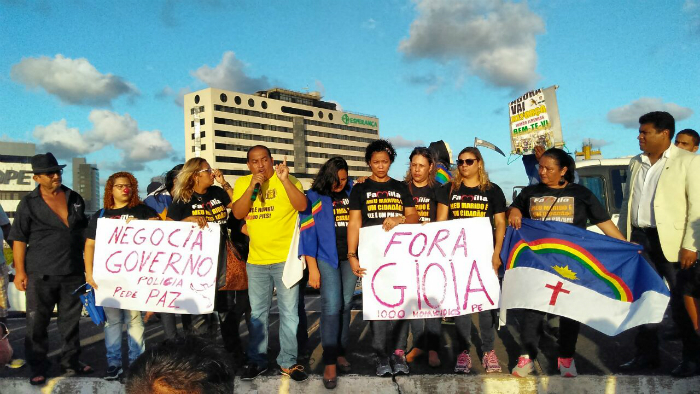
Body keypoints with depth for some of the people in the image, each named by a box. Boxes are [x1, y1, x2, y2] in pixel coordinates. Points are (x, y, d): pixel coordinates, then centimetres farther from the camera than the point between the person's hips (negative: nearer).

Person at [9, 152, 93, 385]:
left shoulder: (75, 199, 8)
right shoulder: (28, 204, -2)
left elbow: (84, 232, 16)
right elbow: (19, 239, -2)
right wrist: (20, 271, -8)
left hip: (73, 272, 3)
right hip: (40, 274, -3)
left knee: (71, 321, 11)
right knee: (37, 323, 5)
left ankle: (71, 363, 23)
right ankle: (38, 369, 18)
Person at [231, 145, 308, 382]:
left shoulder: (287, 180, -5)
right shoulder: (242, 183, 5)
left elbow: (302, 206, -18)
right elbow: (238, 214, -6)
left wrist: (285, 179, -27)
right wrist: (252, 187, -17)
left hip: (285, 258, -3)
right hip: (255, 260, 3)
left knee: (289, 313, 4)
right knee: (257, 313, 14)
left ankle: (288, 362, 17)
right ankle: (257, 360, 28)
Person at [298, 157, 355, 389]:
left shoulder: (352, 193, 7)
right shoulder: (314, 197, -4)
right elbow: (307, 234, -6)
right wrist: (312, 268, -10)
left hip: (350, 257, 4)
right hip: (326, 257, -4)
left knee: (346, 305, 9)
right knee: (331, 307, -8)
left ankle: (340, 352, 22)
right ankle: (329, 363, -1)